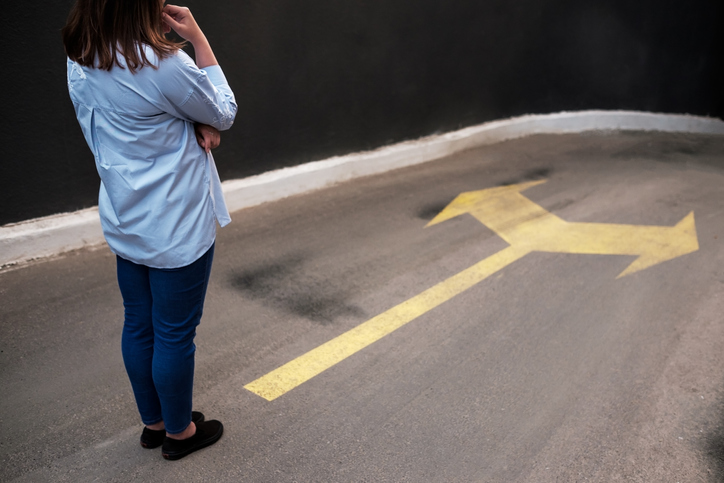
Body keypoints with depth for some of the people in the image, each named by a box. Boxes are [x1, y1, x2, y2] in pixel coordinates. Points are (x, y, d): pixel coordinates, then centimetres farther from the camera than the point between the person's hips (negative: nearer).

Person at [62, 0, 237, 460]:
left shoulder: (81, 63, 1)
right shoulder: (163, 64, -24)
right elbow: (225, 114, -9)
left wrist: (195, 127, -6)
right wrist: (198, 38, -9)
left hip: (125, 223, 8)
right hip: (176, 229, -8)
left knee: (139, 327, 19)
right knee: (175, 333, 9)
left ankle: (154, 422, 39)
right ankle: (179, 432, 31)